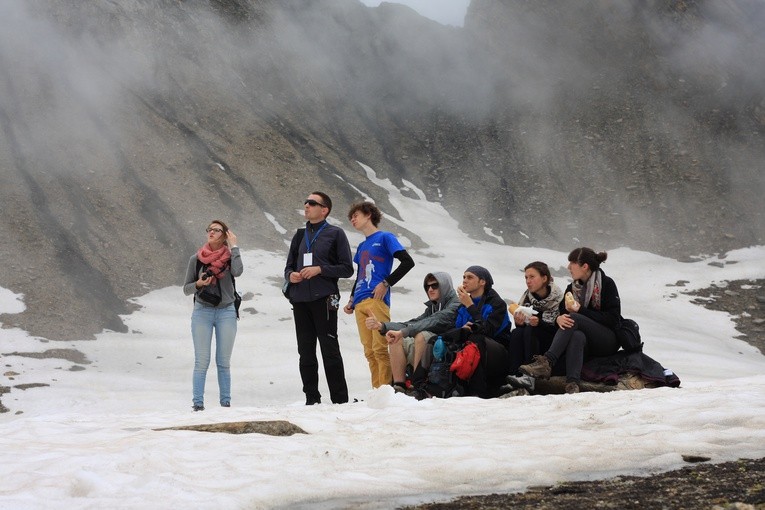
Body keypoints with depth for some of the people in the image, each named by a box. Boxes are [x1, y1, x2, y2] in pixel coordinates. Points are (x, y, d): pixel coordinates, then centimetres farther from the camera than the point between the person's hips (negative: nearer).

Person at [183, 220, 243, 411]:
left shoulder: (230, 257, 2)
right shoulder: (196, 259, 5)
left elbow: (238, 271, -21)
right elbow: (186, 289, 9)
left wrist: (234, 246, -11)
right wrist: (199, 284, -12)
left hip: (226, 312, 0)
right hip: (202, 312, 0)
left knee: (224, 362, 4)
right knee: (202, 361, -3)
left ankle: (226, 402, 9)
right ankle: (197, 403, -2)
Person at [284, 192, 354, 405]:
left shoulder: (335, 234, 2)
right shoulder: (300, 236, 18)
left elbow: (347, 268, -2)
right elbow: (289, 266, 24)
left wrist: (320, 269, -13)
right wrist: (290, 275, 1)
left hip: (323, 299, -5)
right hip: (300, 300, 6)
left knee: (330, 351, -6)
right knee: (306, 353, 6)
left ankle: (340, 400, -3)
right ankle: (312, 399, 11)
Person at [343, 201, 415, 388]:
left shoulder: (385, 238, 4)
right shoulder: (362, 246, 26)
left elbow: (408, 262, -5)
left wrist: (386, 283, -10)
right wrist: (352, 300, 18)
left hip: (377, 300, -7)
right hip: (360, 303, 7)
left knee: (380, 348, -14)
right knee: (369, 351, 3)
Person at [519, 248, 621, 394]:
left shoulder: (607, 284, -3)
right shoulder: (572, 288, 14)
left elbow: (612, 319, -11)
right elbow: (561, 312, 6)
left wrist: (580, 310, -17)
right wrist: (559, 319, -19)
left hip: (609, 341, -4)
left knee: (574, 319, -28)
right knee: (577, 335, -34)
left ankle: (547, 361, -46)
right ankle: (572, 383, -54)